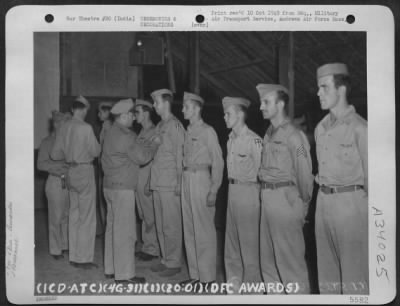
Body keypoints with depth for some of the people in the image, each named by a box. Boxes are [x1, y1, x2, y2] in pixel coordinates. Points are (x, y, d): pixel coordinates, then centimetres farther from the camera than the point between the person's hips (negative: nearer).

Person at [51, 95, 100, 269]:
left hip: (71, 172, 7)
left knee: (74, 215, 14)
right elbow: (95, 151, -11)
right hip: (84, 170, -7)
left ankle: (74, 256, 21)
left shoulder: (64, 128, 4)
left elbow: (55, 154, 8)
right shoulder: (85, 128, -14)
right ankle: (84, 258, 5)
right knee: (87, 217, 1)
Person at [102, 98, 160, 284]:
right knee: (124, 230, -5)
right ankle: (124, 273, 0)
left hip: (110, 185, 10)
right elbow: (142, 157, -11)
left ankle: (111, 268, 23)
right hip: (122, 188, -10)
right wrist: (155, 145, 2)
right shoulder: (123, 136, -16)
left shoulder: (112, 133, 14)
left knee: (113, 227, 14)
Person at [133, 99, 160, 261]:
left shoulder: (155, 132, -12)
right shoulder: (141, 132, 15)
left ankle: (152, 249, 9)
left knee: (150, 216, -1)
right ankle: (147, 246, 22)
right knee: (143, 215, 13)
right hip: (138, 179, 8)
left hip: (147, 179, -8)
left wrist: (149, 183, -18)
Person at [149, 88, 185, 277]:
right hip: (158, 182, 8)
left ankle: (174, 263, 8)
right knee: (161, 225, 13)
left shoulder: (175, 125, -9)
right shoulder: (159, 126, 16)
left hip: (170, 183, -8)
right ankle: (166, 259, 23)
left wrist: (179, 182, -15)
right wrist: (150, 181, 18)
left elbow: (179, 155, -12)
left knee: (171, 225, -2)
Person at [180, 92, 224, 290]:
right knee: (189, 230, 10)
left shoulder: (208, 132, -6)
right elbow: (186, 159, 14)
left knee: (204, 231, -1)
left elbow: (218, 162, -9)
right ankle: (195, 275, 20)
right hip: (186, 180, 7)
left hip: (201, 179, -7)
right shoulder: (188, 132, 14)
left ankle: (208, 277, 9)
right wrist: (183, 182, 5)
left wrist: (213, 190, -14)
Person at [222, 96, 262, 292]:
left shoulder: (253, 140, -16)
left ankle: (252, 282, 15)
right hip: (232, 190, 8)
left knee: (248, 240, 2)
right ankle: (234, 279, 29)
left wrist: (254, 188, -8)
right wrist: (232, 185, 9)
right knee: (231, 238, 15)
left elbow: (260, 170, -13)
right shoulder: (231, 139, 10)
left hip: (248, 191, -8)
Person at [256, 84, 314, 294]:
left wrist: (303, 206, -4)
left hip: (286, 199, -8)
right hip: (267, 198, 9)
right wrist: (265, 195, 5)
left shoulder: (293, 135, -11)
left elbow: (305, 174, -10)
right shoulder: (269, 135, 13)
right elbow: (266, 170, 12)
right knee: (268, 258, 16)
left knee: (290, 259, 0)